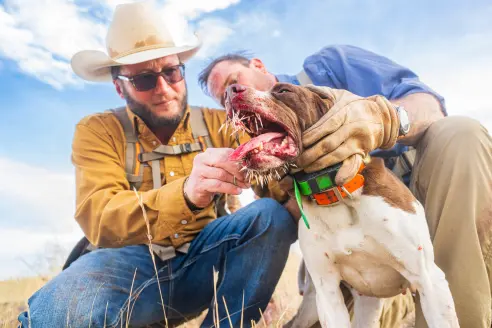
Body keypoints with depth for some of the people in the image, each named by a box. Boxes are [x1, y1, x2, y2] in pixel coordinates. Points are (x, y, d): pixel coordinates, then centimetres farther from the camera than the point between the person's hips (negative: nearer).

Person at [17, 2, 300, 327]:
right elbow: (100, 220, -18)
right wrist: (187, 194, -37)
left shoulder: (217, 124, 5)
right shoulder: (97, 131, -2)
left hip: (201, 261, 3)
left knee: (272, 214, -23)